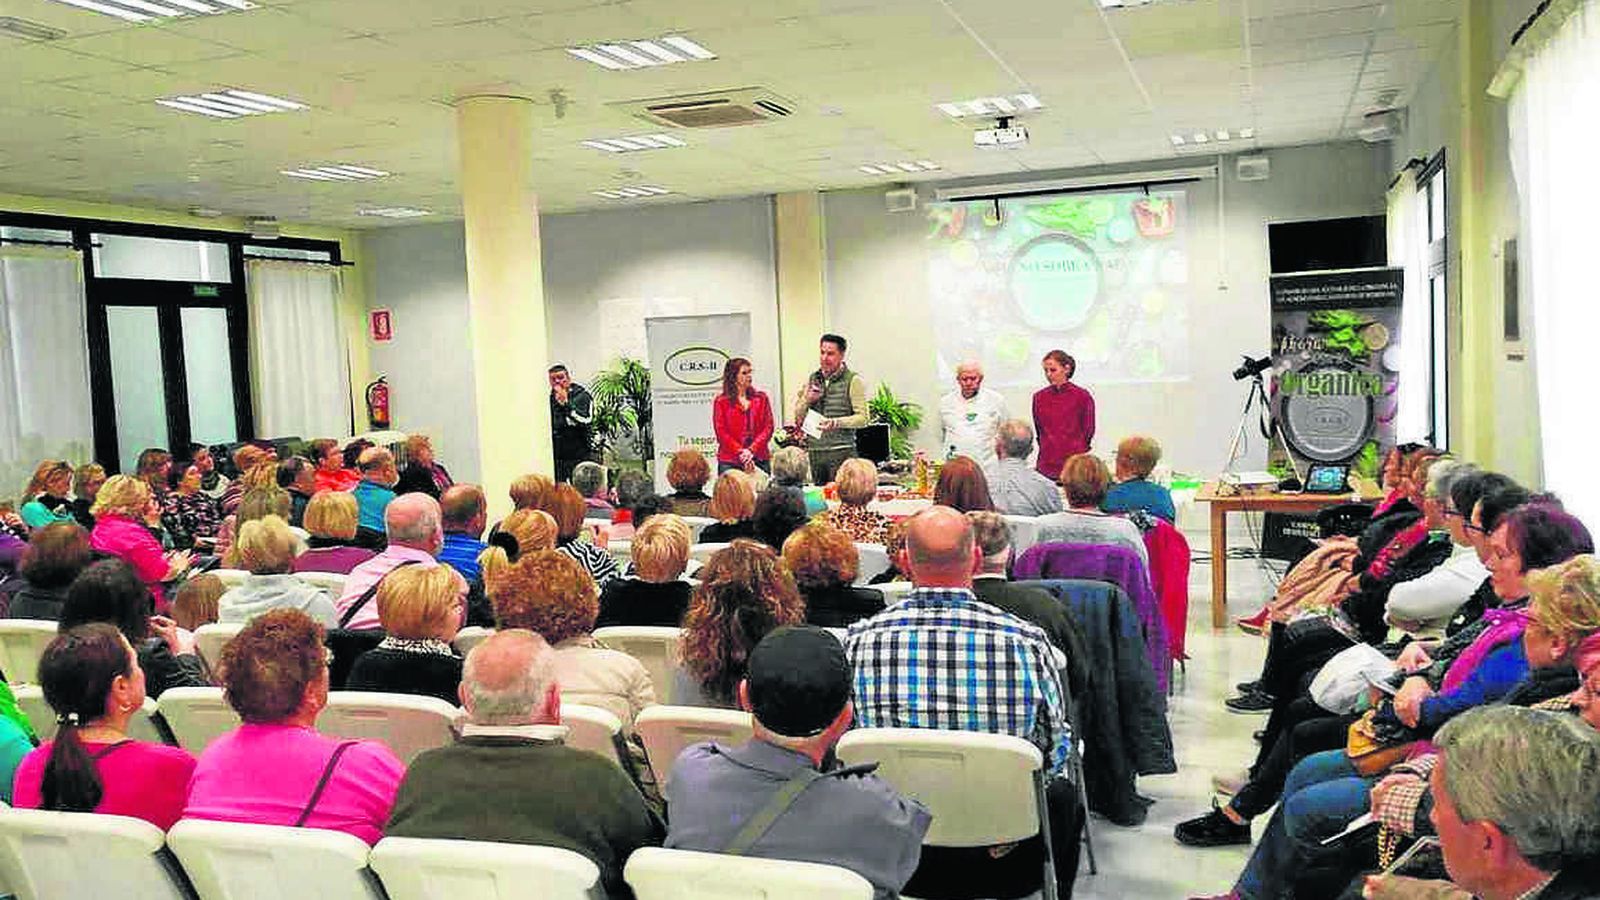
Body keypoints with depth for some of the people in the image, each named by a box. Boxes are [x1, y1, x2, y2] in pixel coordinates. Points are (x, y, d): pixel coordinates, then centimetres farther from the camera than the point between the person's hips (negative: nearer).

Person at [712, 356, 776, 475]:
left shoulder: (761, 398, 12)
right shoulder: (721, 401, 5)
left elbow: (768, 427, 5)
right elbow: (721, 432, -2)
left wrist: (751, 450, -9)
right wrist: (741, 453, -13)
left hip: (759, 459, 2)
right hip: (730, 462, -2)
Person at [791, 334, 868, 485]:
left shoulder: (853, 381, -2)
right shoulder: (812, 379, 13)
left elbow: (862, 418, -7)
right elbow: (798, 417, 16)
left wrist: (835, 423, -19)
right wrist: (807, 400, -4)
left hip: (841, 451, -5)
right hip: (815, 451, 5)